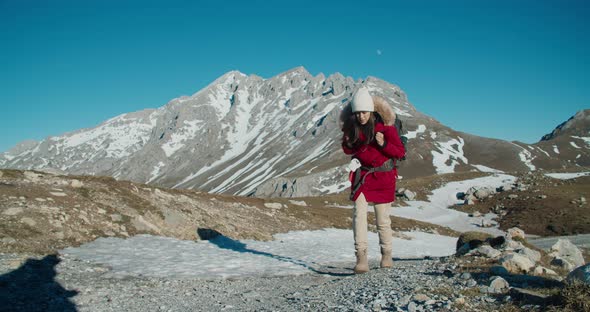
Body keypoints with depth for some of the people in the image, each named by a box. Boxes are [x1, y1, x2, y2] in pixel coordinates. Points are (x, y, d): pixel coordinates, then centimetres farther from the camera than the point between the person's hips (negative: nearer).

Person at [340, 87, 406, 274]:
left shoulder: (385, 125, -11)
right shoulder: (351, 126, -2)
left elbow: (400, 152, -8)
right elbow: (347, 150, 13)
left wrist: (384, 144, -26)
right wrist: (348, 144, -10)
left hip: (383, 175, -2)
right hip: (361, 174, 2)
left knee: (382, 218, 6)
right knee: (359, 214, -14)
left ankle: (386, 255, 25)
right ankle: (361, 258, -16)